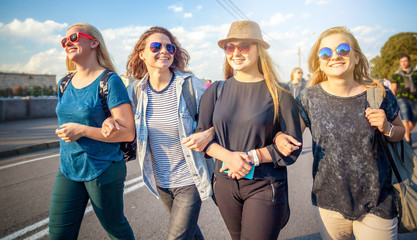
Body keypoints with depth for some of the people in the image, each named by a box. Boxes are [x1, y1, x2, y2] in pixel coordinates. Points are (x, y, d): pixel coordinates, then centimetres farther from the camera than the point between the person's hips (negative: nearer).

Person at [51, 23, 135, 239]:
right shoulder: (64, 84, 8)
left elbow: (128, 133, -19)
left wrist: (83, 131, -21)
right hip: (68, 170, 6)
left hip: (104, 170, -6)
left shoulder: (110, 81, -14)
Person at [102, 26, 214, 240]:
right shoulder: (136, 90, -3)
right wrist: (111, 121, -10)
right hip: (160, 182, 5)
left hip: (189, 181, -4)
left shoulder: (191, 85, -14)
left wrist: (207, 135, -27)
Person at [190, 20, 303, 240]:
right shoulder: (216, 90, 2)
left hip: (265, 186, -3)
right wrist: (229, 156, -16)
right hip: (225, 183, 4)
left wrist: (251, 157, -18)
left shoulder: (278, 93, -7)